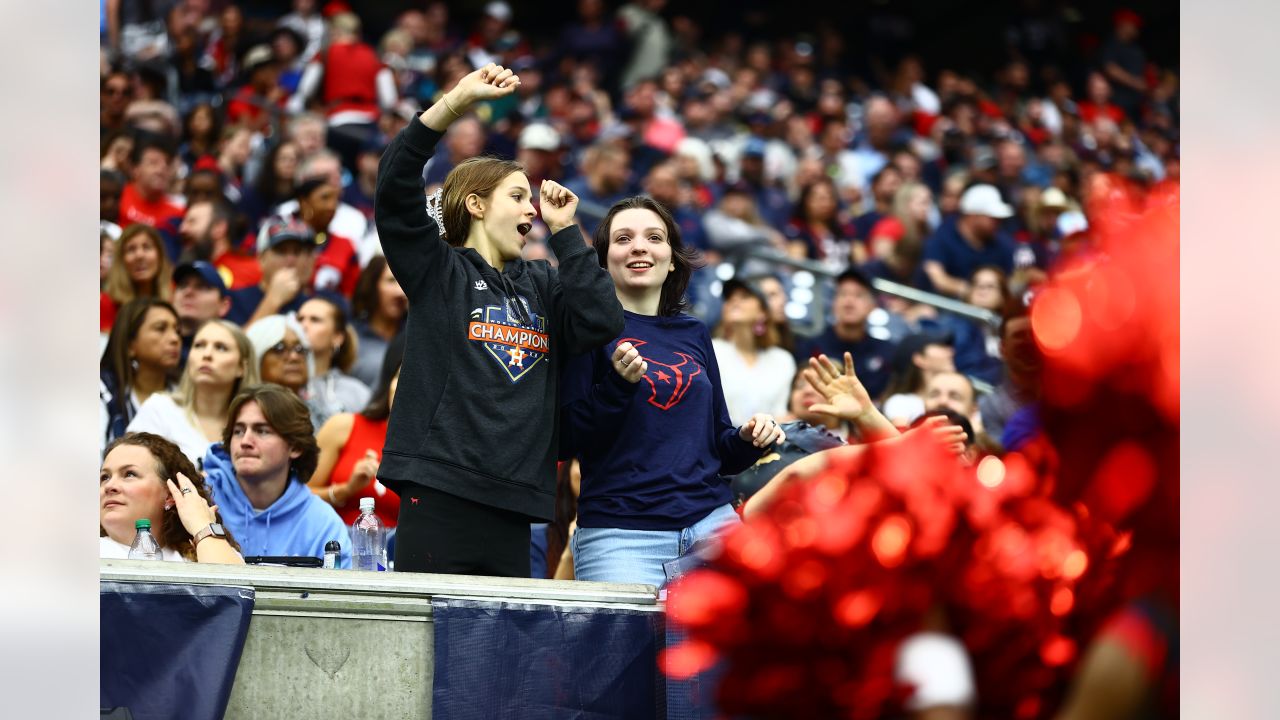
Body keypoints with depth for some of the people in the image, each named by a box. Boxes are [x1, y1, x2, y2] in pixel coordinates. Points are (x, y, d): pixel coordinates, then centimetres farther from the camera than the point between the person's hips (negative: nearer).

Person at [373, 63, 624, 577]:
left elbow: (602, 322, 2)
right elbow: (395, 186, -7)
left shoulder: (541, 285, 18)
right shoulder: (438, 270, 6)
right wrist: (457, 100, -14)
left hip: (513, 504, 5)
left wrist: (563, 231, 8)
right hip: (438, 495, -5)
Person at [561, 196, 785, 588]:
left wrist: (748, 439, 2)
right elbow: (570, 442, -6)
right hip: (621, 533, -4)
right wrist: (617, 384, -20)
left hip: (710, 520, 4)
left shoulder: (694, 334, 16)